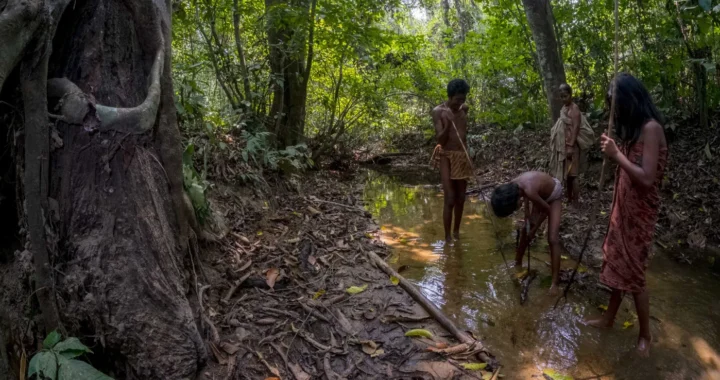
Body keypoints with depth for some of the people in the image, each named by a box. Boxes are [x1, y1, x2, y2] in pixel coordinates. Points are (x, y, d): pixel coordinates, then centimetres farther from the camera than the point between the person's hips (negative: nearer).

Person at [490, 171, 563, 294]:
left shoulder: (530, 191, -44)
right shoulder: (512, 187, -23)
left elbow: (546, 210, -24)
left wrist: (534, 229, -12)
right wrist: (527, 213, -4)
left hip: (554, 196, -7)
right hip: (542, 194, 7)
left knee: (553, 239, -14)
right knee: (525, 232, 13)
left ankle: (555, 283, -11)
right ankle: (517, 264, 34)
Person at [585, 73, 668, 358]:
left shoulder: (650, 128, -19)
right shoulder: (634, 129, 9)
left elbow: (646, 178, -25)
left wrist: (617, 154, -22)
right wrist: (614, 152, 2)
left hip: (639, 213, -8)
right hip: (623, 208, 8)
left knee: (633, 273, 1)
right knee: (616, 265, 17)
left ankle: (645, 335, 18)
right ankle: (609, 318, 33)